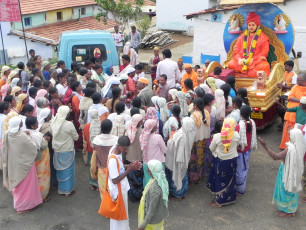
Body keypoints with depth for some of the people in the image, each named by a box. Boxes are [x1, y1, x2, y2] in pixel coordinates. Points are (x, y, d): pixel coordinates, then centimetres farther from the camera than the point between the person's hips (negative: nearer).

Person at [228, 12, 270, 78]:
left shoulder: (263, 37, 7)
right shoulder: (242, 36, 17)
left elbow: (264, 53, -1)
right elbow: (236, 50, 10)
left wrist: (253, 59, -16)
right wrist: (239, 59, -11)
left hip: (256, 61, -3)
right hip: (242, 61, 3)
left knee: (265, 66, -34)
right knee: (231, 64, -25)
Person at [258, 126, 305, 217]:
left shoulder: (290, 149, -34)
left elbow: (276, 157, -34)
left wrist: (265, 146, -37)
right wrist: (291, 131, 22)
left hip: (288, 173, -8)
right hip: (296, 173, 8)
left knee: (286, 190, 11)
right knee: (292, 190, 23)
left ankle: (287, 211, 27)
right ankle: (292, 210, 39)